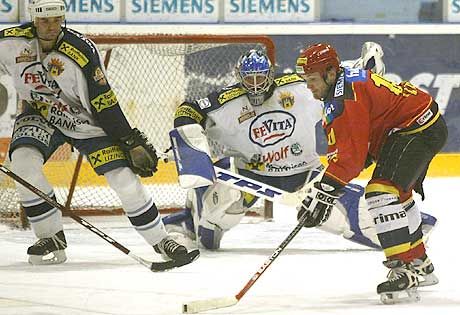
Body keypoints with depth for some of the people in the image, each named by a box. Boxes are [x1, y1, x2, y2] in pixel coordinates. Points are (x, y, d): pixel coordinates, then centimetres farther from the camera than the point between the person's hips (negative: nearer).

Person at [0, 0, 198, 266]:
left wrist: (131, 142, -19)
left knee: (124, 177, -10)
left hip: (84, 120, -2)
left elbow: (104, 103, -22)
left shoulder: (82, 52, -27)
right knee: (23, 161, -25)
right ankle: (51, 239, -9)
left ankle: (160, 240, 9)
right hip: (40, 115, 2)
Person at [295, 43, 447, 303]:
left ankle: (405, 272, -27)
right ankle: (421, 265, 42)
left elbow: (350, 153, -28)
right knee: (399, 194, 28)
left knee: (382, 191, -23)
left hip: (419, 131, -12)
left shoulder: (344, 99, -23)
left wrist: (323, 194, -27)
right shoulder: (347, 80, 11)